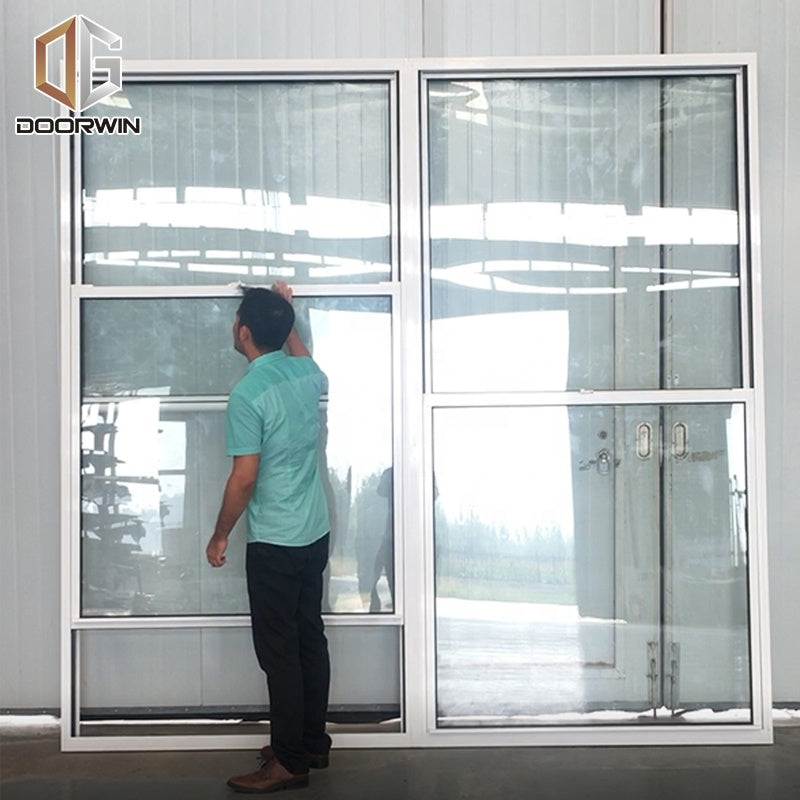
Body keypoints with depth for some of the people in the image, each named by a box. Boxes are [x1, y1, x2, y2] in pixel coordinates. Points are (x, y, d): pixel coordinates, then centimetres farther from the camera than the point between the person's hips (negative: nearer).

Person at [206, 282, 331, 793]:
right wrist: (287, 315, 37)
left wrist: (220, 536, -5)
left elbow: (244, 478, -19)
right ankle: (313, 741, 27)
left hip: (274, 542, -8)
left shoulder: (247, 395, -19)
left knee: (279, 650, 0)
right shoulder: (305, 373, 3)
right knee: (310, 637, 15)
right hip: (316, 533, 8)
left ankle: (289, 762, 8)